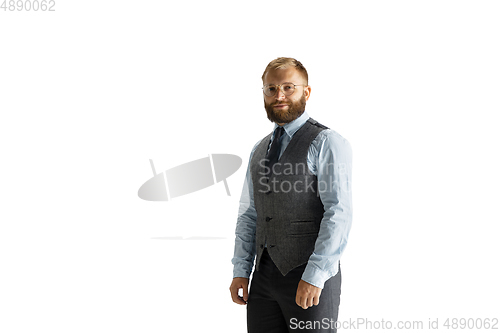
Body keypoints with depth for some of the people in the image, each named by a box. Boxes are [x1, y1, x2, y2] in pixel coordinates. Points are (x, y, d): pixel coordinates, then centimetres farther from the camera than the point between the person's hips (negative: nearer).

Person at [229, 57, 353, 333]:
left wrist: (314, 276, -20)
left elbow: (339, 213, -15)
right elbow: (248, 215, 15)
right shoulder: (259, 151, 16)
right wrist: (240, 271, 6)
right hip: (264, 276, 6)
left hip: (311, 278, -6)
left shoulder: (327, 143, -6)